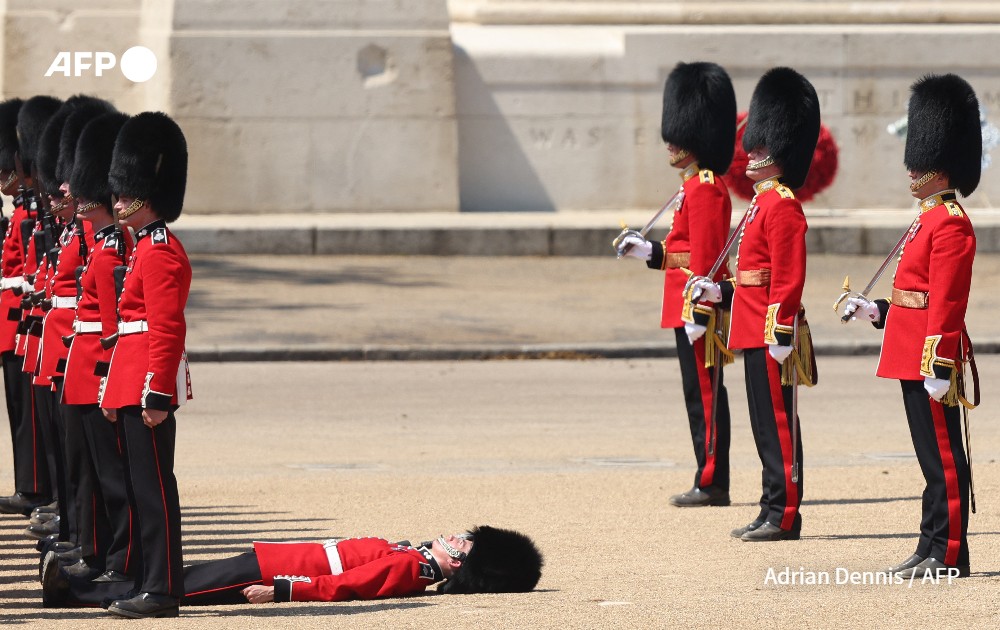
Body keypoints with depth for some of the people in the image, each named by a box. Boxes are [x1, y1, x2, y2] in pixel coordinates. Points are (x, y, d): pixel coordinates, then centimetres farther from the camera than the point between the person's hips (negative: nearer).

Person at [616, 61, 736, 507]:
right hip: (688, 307, 11)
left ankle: (711, 483, -5)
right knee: (702, 391, 11)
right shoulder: (698, 186, 17)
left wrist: (696, 313, -22)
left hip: (697, 306, -11)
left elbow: (706, 257, -20)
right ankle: (711, 482, 15)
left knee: (704, 392, -7)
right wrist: (648, 252, 16)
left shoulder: (704, 189, -15)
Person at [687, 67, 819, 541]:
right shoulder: (764, 202, 17)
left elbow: (788, 277, -19)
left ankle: (784, 516, -4)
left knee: (777, 423, -7)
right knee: (768, 424, 12)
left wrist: (781, 332, -23)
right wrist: (720, 291, 13)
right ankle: (774, 513, 16)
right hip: (754, 332, 10)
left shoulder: (781, 206, -14)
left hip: (770, 333, -10)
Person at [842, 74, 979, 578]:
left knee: (943, 456, -5)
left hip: (929, 359, -10)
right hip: (912, 358, 10)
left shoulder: (950, 224, -15)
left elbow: (946, 304, -20)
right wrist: (877, 311, 14)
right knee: (933, 455, 12)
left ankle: (949, 555, -2)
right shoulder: (930, 218, 17)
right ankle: (932, 549, 16)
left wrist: (939, 366, -23)